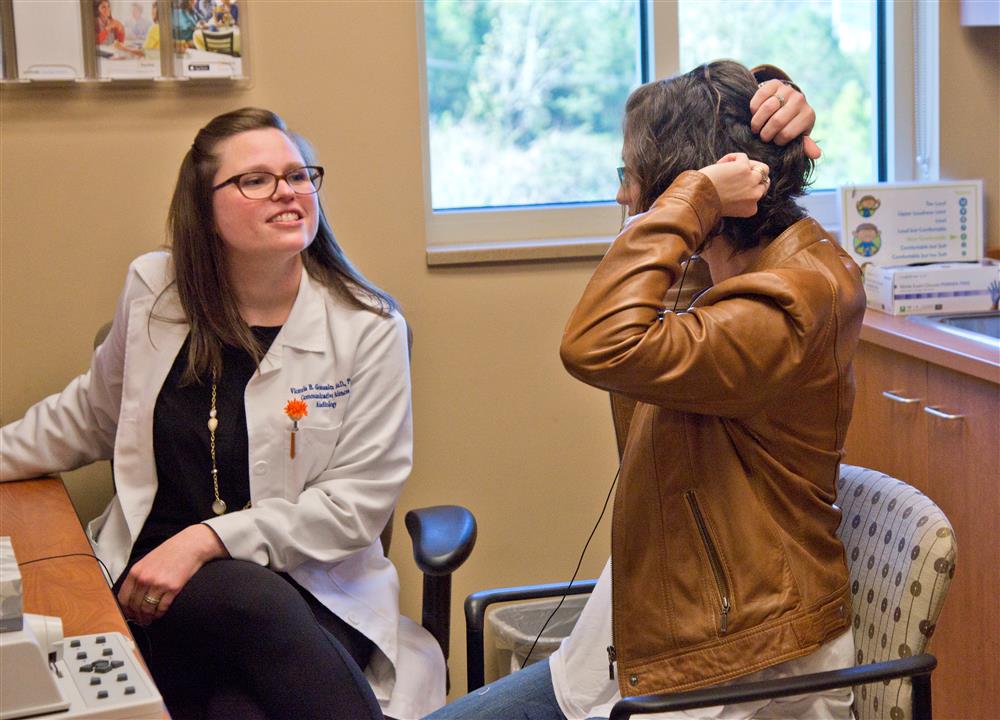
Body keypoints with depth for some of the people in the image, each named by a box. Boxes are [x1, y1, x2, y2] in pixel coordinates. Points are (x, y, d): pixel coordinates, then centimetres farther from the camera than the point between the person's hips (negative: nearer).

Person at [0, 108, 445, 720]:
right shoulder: (155, 291, 7)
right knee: (252, 601, -33)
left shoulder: (369, 327, -3)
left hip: (312, 587, -2)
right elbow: (91, 415, 25)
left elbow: (360, 499, -5)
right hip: (156, 584, 3)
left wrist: (208, 540, -14)